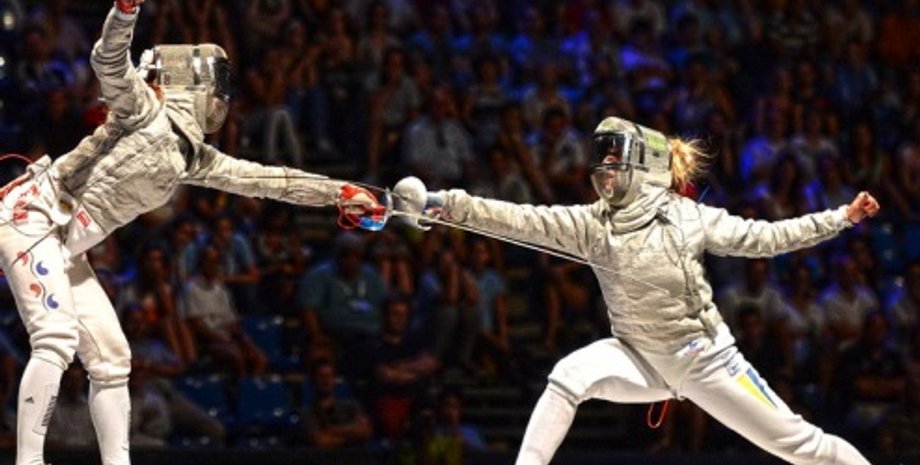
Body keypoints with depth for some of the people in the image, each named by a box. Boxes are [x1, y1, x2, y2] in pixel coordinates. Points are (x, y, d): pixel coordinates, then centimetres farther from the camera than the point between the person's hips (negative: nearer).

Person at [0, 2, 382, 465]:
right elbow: (109, 59, -27)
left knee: (110, 357, 8)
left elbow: (262, 179, 18)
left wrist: (339, 193, 17)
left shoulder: (192, 158, 12)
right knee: (57, 339, -22)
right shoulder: (145, 110, -9)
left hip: (63, 247, 9)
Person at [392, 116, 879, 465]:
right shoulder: (591, 224, -10)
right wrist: (440, 204, -33)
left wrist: (842, 218, -6)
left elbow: (763, 238, -3)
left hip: (705, 357, -2)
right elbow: (519, 220, -21)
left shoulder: (687, 217, -13)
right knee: (570, 376, -26)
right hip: (641, 360, 2)